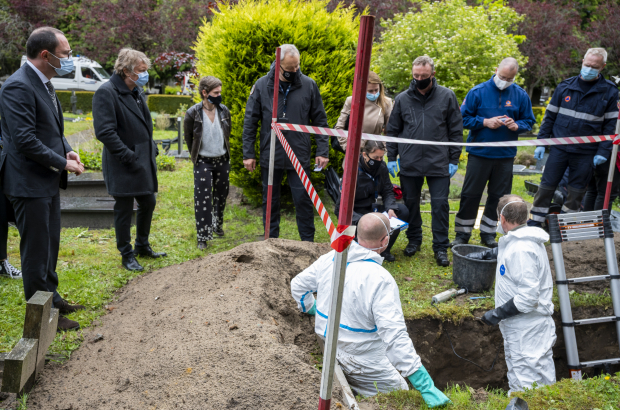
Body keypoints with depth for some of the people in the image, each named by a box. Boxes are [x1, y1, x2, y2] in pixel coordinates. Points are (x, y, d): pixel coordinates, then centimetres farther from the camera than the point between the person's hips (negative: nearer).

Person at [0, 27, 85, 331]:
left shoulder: (43, 84, 12)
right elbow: (25, 140, -25)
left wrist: (67, 150, 4)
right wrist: (62, 163, -18)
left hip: (48, 181, 10)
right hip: (29, 182, -10)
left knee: (49, 245, 20)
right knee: (36, 249, 1)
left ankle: (51, 298, 35)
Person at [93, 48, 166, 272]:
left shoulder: (137, 91, 13)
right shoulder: (106, 93, -16)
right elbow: (105, 132, -23)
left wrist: (152, 148, 13)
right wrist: (128, 157, -23)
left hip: (144, 161, 9)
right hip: (124, 167, -9)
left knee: (148, 203, 17)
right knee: (124, 210, 3)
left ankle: (143, 246, 35)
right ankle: (127, 255, 17)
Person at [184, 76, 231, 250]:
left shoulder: (224, 110, -2)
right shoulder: (193, 113, -12)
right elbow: (188, 137, 1)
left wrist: (226, 154, 13)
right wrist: (195, 156, 5)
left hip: (222, 160, 4)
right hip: (203, 162, -4)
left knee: (221, 195, 15)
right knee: (203, 198, -6)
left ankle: (218, 225, 36)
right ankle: (203, 236, 1)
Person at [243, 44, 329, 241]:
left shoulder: (309, 85, 0)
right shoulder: (262, 85, -1)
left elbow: (320, 121, 5)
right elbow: (250, 122, 3)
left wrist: (323, 151, -2)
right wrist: (248, 154, 0)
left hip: (300, 156, -1)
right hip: (270, 156, 1)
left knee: (303, 200, 3)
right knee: (270, 202, 11)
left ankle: (308, 243, 16)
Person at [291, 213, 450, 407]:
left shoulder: (330, 258, -6)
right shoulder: (381, 280, -27)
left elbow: (298, 285, 10)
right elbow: (395, 335, -32)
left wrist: (312, 310, 29)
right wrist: (425, 385, -29)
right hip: (362, 360, -7)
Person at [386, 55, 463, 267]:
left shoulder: (447, 96, 0)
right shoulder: (402, 98, 4)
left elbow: (456, 130, 3)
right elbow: (392, 130, 11)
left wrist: (454, 160, -1)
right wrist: (391, 158, 5)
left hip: (439, 164, -2)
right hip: (409, 163, 2)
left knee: (440, 205, 0)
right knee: (411, 203, 11)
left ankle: (441, 247, 11)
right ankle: (414, 240, 29)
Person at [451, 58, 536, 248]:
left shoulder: (521, 95, 4)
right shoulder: (478, 92, -3)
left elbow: (529, 121, 10)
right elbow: (464, 118, -2)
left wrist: (516, 125, -12)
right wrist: (486, 122, -15)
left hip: (505, 155, 2)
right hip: (479, 153, -2)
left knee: (498, 197, 9)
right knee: (470, 195, 2)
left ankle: (488, 234, 24)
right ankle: (462, 234, 14)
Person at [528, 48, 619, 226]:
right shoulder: (565, 86, 3)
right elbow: (550, 116, 8)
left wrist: (603, 152, -7)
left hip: (586, 153, -1)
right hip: (559, 148, 1)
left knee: (576, 190, 8)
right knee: (546, 185, 2)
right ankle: (534, 223, 10)